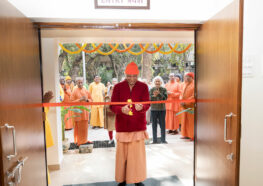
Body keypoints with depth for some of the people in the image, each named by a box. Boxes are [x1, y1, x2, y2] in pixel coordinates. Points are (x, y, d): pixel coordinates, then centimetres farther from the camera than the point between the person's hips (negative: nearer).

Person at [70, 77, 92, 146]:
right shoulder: (75, 91, -5)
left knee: (85, 126, 9)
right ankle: (78, 141, 11)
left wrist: (86, 100, -11)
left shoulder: (85, 90, 6)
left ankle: (84, 140, 22)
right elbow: (72, 101, -7)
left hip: (85, 110, 4)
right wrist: (80, 100, -19)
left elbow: (91, 99, 10)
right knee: (79, 126, 1)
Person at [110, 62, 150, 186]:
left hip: (138, 126, 0)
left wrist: (141, 107, -32)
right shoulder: (118, 87, 2)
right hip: (122, 126, 0)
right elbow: (112, 106, -5)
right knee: (122, 153, 7)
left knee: (138, 153, 6)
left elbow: (147, 104, -8)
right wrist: (121, 109, -27)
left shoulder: (143, 87, 3)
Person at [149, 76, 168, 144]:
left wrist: (159, 94, -19)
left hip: (162, 109, -1)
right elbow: (149, 98, -2)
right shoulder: (152, 89, 4)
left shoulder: (164, 89, 1)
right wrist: (153, 96, -20)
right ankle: (154, 139, 15)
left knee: (162, 124, 2)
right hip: (154, 109, 1)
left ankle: (163, 139, 12)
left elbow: (165, 98, -7)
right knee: (154, 124, 6)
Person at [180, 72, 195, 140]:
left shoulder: (194, 84, -11)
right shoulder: (185, 84, 13)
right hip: (185, 105, 8)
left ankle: (193, 136, 8)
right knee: (185, 120, 10)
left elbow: (193, 96, -16)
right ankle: (186, 134, 20)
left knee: (191, 120, -1)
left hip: (191, 105, -7)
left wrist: (186, 102, -17)